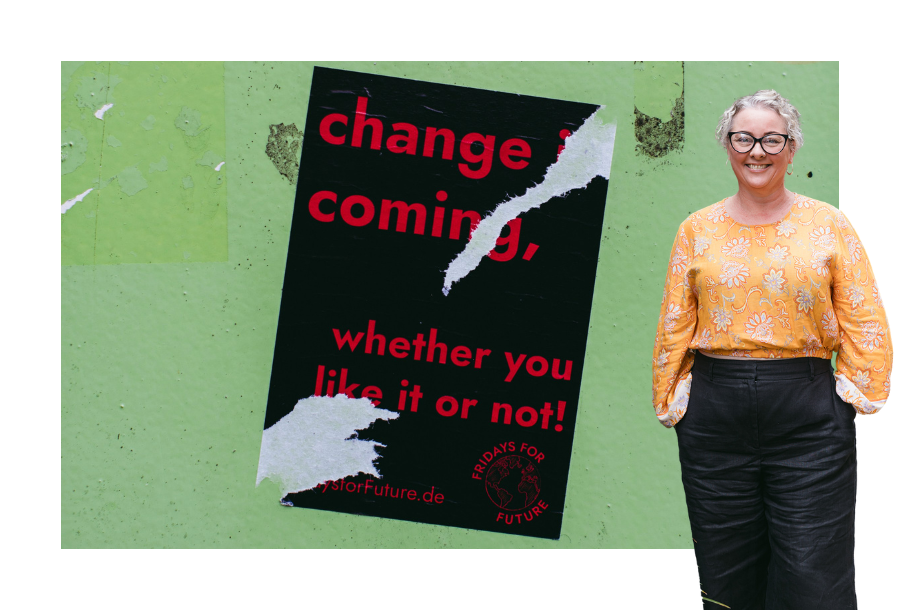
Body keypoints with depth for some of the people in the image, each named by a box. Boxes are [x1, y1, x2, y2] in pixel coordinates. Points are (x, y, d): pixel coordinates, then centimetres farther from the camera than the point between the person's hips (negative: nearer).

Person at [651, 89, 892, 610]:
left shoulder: (828, 225, 5)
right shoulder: (698, 230, 9)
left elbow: (865, 321, 4)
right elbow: (675, 326, 10)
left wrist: (860, 392, -5)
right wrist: (670, 401, 6)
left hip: (809, 413, -2)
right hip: (715, 415, 2)